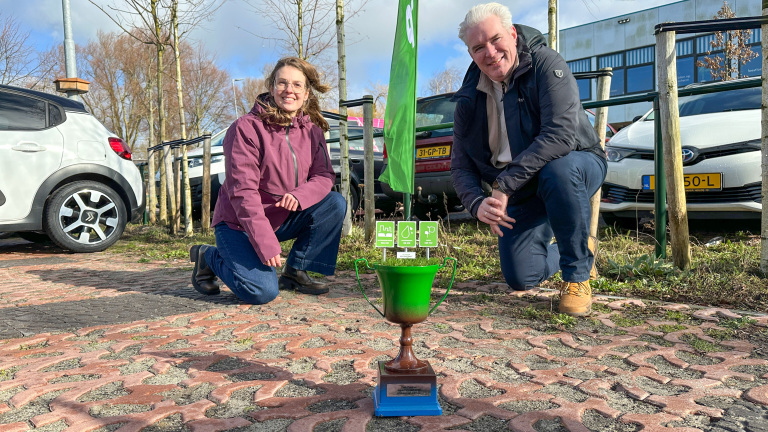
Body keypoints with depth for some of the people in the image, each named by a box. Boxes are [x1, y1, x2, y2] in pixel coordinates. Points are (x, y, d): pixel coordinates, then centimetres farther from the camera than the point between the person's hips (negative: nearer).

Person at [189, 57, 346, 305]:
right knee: (262, 292, -23)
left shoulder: (311, 130, 1)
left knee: (335, 203, -16)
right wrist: (266, 244, -28)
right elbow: (242, 192, -22)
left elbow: (324, 175, -3)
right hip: (240, 223, -5)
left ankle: (295, 272, -2)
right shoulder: (246, 128, -17)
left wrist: (299, 195, -27)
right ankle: (208, 257, 7)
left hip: (285, 219, 6)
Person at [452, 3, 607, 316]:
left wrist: (504, 185, -33)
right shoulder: (469, 99, -4)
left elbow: (561, 134, -31)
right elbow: (460, 167, -4)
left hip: (576, 165, -4)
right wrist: (478, 203, -26)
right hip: (522, 193, 5)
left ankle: (577, 277, -19)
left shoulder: (545, 64, -19)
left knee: (557, 171, -41)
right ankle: (584, 249, 34)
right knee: (521, 279, 1)